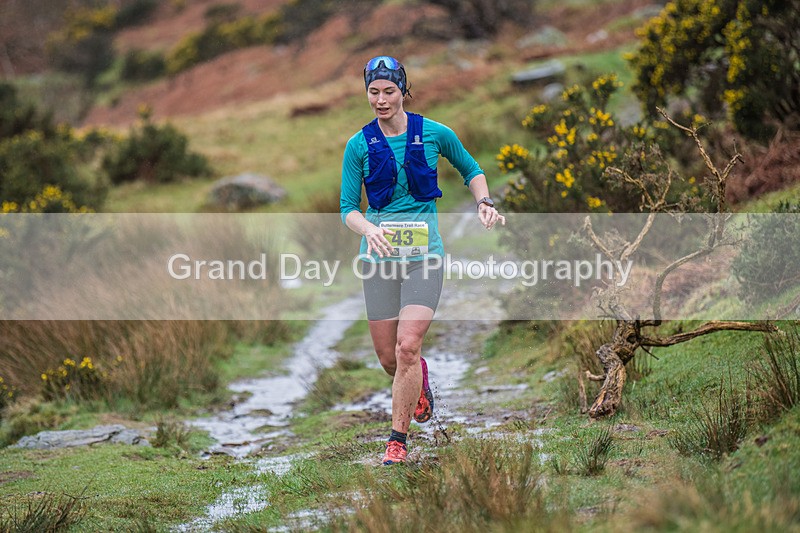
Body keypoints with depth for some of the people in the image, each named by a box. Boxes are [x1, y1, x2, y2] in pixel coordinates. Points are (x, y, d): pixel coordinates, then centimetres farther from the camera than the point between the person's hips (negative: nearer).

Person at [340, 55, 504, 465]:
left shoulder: (435, 134, -1)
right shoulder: (359, 145, 0)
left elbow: (471, 170, 16)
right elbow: (348, 208, 2)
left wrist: (484, 203, -2)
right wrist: (369, 229, -19)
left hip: (424, 254, -2)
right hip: (378, 257, 2)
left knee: (407, 347, -16)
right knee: (388, 357, 5)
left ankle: (398, 440, -3)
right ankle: (419, 379, 42)